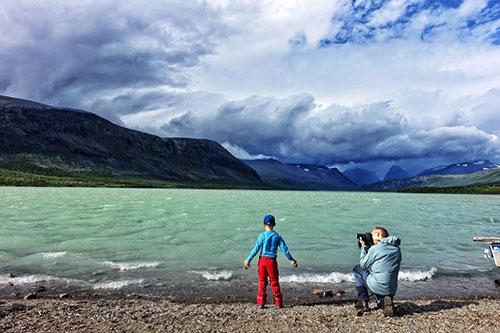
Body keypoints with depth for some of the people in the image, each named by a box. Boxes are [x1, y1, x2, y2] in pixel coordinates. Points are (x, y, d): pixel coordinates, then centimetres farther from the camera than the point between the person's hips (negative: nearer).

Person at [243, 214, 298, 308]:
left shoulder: (262, 235, -5)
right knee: (275, 282, 12)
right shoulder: (277, 236, 0)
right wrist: (291, 260, 11)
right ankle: (278, 303, 17)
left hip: (262, 260, 0)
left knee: (262, 282, 10)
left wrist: (248, 259, -4)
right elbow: (284, 248, 1)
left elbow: (256, 249, -9)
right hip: (272, 261, 1)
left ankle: (261, 303, 13)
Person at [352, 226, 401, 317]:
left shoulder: (375, 248, -12)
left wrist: (364, 246, 9)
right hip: (392, 290, 6)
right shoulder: (397, 249, 8)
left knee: (357, 269, 16)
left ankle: (363, 300, 13)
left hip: (377, 287, -6)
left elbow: (363, 264, 1)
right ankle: (382, 301, 8)